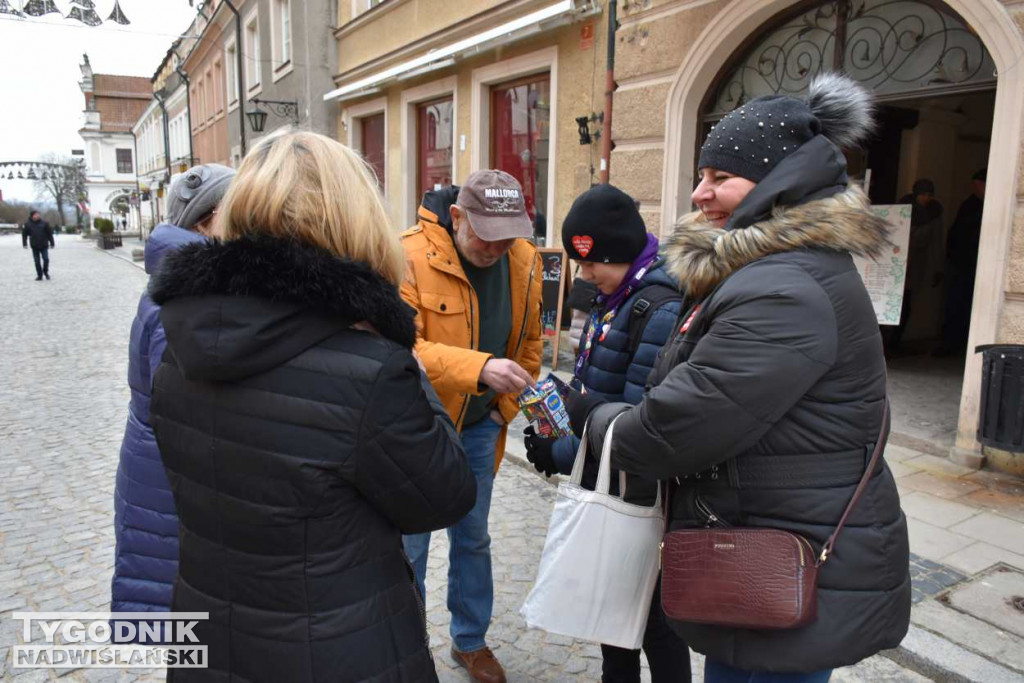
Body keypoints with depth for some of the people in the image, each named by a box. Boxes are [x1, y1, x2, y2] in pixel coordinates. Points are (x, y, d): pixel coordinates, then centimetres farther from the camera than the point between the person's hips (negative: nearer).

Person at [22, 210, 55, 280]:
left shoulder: (44, 223, -1)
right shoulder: (28, 224, 0)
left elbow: (49, 234, 4)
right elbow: (24, 234, 7)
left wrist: (52, 243, 3)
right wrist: (24, 244, 3)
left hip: (44, 245, -1)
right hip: (34, 246, 1)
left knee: (46, 259, -5)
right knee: (37, 261, 4)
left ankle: (45, 272, 18)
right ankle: (39, 275, 13)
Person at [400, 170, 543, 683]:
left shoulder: (523, 261, -4)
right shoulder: (410, 256, -21)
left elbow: (528, 341, 9)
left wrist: (505, 407, 3)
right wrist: (478, 368, -41)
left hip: (479, 428, 5)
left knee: (473, 539, 19)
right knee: (409, 547, 8)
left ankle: (470, 641, 41)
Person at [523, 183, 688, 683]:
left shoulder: (661, 309, -23)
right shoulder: (614, 297, 6)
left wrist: (558, 456, -18)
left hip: (635, 489, -9)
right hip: (603, 481, 9)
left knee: (649, 605, 9)